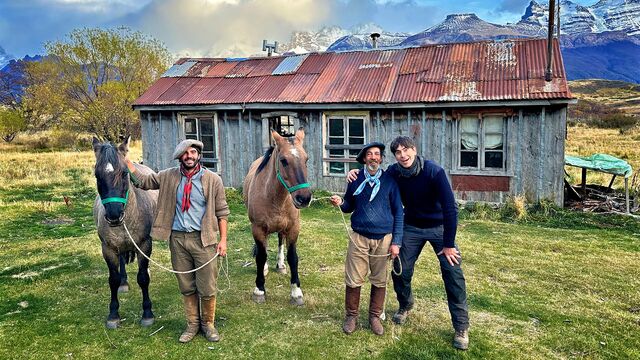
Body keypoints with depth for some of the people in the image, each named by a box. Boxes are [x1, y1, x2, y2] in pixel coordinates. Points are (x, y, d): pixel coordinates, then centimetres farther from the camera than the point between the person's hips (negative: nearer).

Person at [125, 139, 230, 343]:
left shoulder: (212, 180, -4)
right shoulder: (169, 177, 4)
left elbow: (222, 212, -3)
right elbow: (142, 182, 13)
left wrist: (223, 240, -7)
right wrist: (125, 161, 5)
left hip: (203, 239, -3)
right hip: (177, 238, 3)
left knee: (207, 288, 4)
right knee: (186, 287, 13)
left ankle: (208, 324, 24)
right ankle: (192, 324, 29)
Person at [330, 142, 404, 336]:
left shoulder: (389, 181, -1)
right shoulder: (355, 179, 2)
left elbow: (398, 213, 2)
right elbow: (349, 206, 14)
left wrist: (396, 241, -3)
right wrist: (340, 203, -10)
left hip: (383, 239, 0)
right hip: (359, 237, 0)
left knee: (379, 281, 11)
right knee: (353, 281, 3)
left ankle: (375, 317, 28)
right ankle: (351, 316, 22)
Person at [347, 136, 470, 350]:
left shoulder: (434, 171, -25)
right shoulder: (394, 172, -14)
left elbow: (450, 207, -24)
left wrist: (449, 244, -22)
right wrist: (357, 174, -17)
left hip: (440, 227, -3)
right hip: (412, 228, 3)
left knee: (453, 273, -9)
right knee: (400, 271, 3)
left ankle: (461, 328, 5)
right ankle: (405, 306, 35)